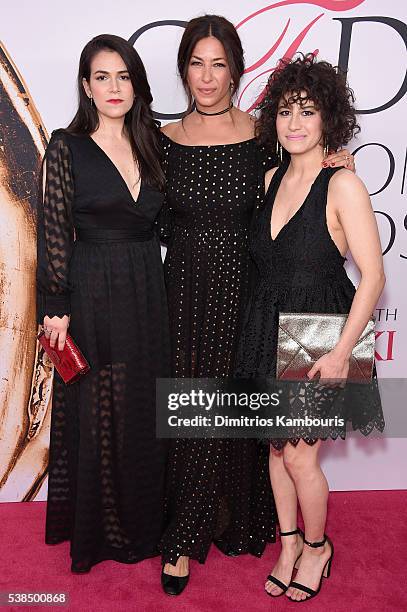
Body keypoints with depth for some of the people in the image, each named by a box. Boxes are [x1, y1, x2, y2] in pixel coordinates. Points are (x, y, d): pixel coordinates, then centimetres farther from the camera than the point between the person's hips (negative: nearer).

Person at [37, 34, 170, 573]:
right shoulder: (67, 148, -5)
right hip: (93, 296, -4)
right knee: (96, 413, 7)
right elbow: (54, 233, -7)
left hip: (147, 295, 4)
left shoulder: (151, 145, 9)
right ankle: (96, 531, 28)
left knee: (146, 412, 12)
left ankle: (143, 522, 32)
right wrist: (56, 308, -10)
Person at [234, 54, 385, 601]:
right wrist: (264, 317, 7)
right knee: (277, 446, 16)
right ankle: (289, 544, 38)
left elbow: (373, 276, -16)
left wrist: (342, 351, -20)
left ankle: (317, 546, 32)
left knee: (300, 456, 2)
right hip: (267, 329, 6)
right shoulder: (272, 179, 6)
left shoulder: (343, 185, -13)